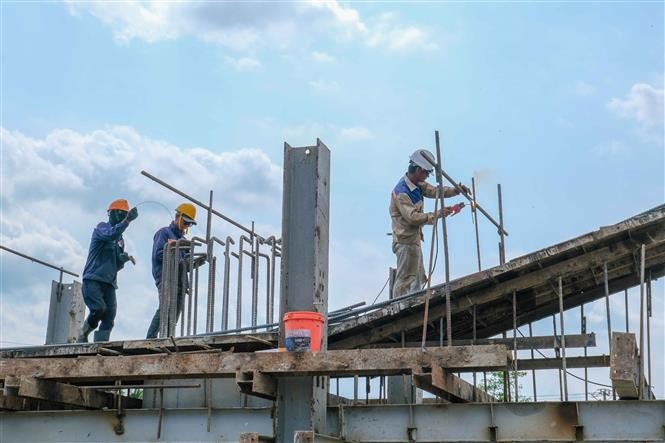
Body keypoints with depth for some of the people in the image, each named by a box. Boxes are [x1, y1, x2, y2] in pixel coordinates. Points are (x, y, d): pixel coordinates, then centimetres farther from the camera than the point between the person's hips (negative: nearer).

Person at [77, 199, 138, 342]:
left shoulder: (120, 239, 24)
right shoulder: (102, 227, 3)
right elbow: (111, 235, -22)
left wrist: (125, 258, 1)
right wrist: (128, 220, -29)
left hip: (109, 283, 7)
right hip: (93, 279, -7)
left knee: (109, 318, -6)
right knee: (99, 308, -23)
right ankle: (83, 333, 1)